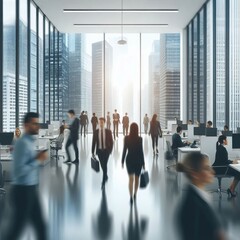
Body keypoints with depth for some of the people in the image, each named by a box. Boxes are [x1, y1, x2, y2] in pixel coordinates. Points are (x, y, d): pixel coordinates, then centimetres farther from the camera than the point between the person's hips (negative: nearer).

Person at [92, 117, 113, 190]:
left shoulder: (108, 131, -5)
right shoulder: (96, 132, -2)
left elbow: (111, 141, 1)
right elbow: (93, 142, 0)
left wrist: (110, 150, -5)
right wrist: (93, 152, -2)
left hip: (106, 151, -2)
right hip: (99, 151, 2)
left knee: (105, 165, -8)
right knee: (102, 166, 13)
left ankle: (103, 182, -3)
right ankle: (106, 176, 41)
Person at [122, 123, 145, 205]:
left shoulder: (126, 138, -7)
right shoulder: (140, 139, -12)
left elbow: (124, 150, -3)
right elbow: (141, 151, -10)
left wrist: (122, 161, 8)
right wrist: (143, 163, -2)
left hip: (129, 160, 1)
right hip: (138, 160, 0)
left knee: (131, 179, 3)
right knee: (136, 178, 17)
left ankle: (131, 197, -9)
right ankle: (135, 195, 33)